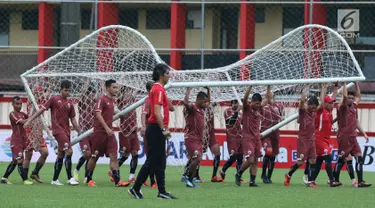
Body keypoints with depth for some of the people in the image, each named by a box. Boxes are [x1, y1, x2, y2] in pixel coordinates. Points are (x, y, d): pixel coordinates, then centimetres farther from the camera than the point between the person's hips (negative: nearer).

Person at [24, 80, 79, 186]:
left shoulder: (69, 103, 14)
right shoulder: (54, 99, 0)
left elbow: (73, 119, 18)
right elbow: (42, 109, 0)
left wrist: (79, 132, 11)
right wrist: (30, 120, -3)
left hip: (66, 131, 6)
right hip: (58, 130, -6)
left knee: (61, 155, 10)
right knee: (69, 151, -19)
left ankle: (55, 180, 19)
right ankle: (70, 178, -19)